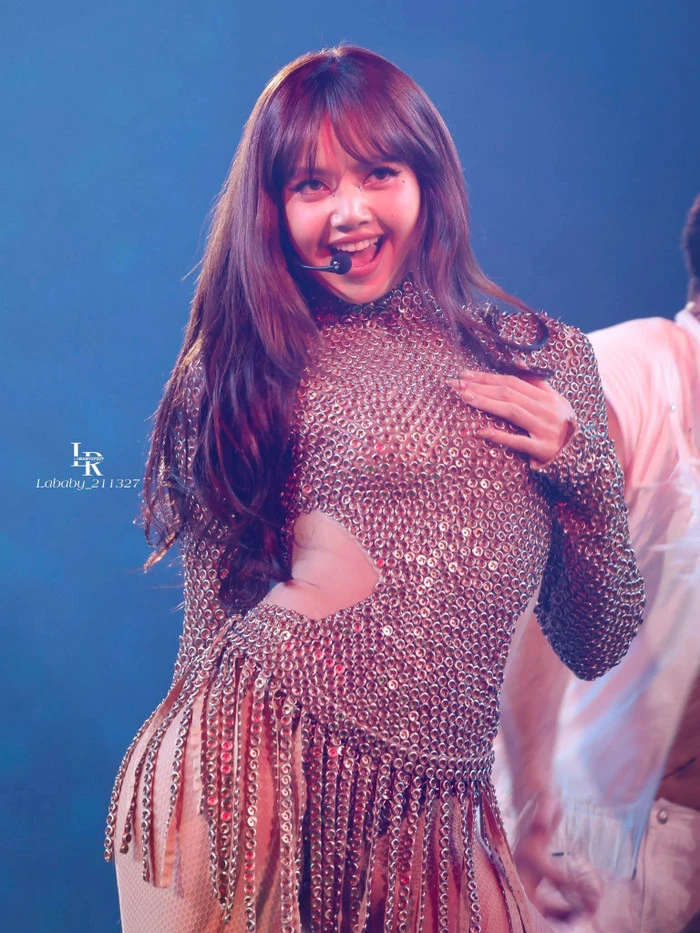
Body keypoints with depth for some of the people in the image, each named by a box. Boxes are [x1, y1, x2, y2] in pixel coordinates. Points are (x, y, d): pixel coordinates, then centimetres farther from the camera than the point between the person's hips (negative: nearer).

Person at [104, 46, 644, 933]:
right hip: (248, 781, -1)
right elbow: (216, 599, 6)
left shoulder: (548, 359, 4)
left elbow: (595, 646, 6)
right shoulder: (249, 365, -1)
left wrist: (580, 468, -7)